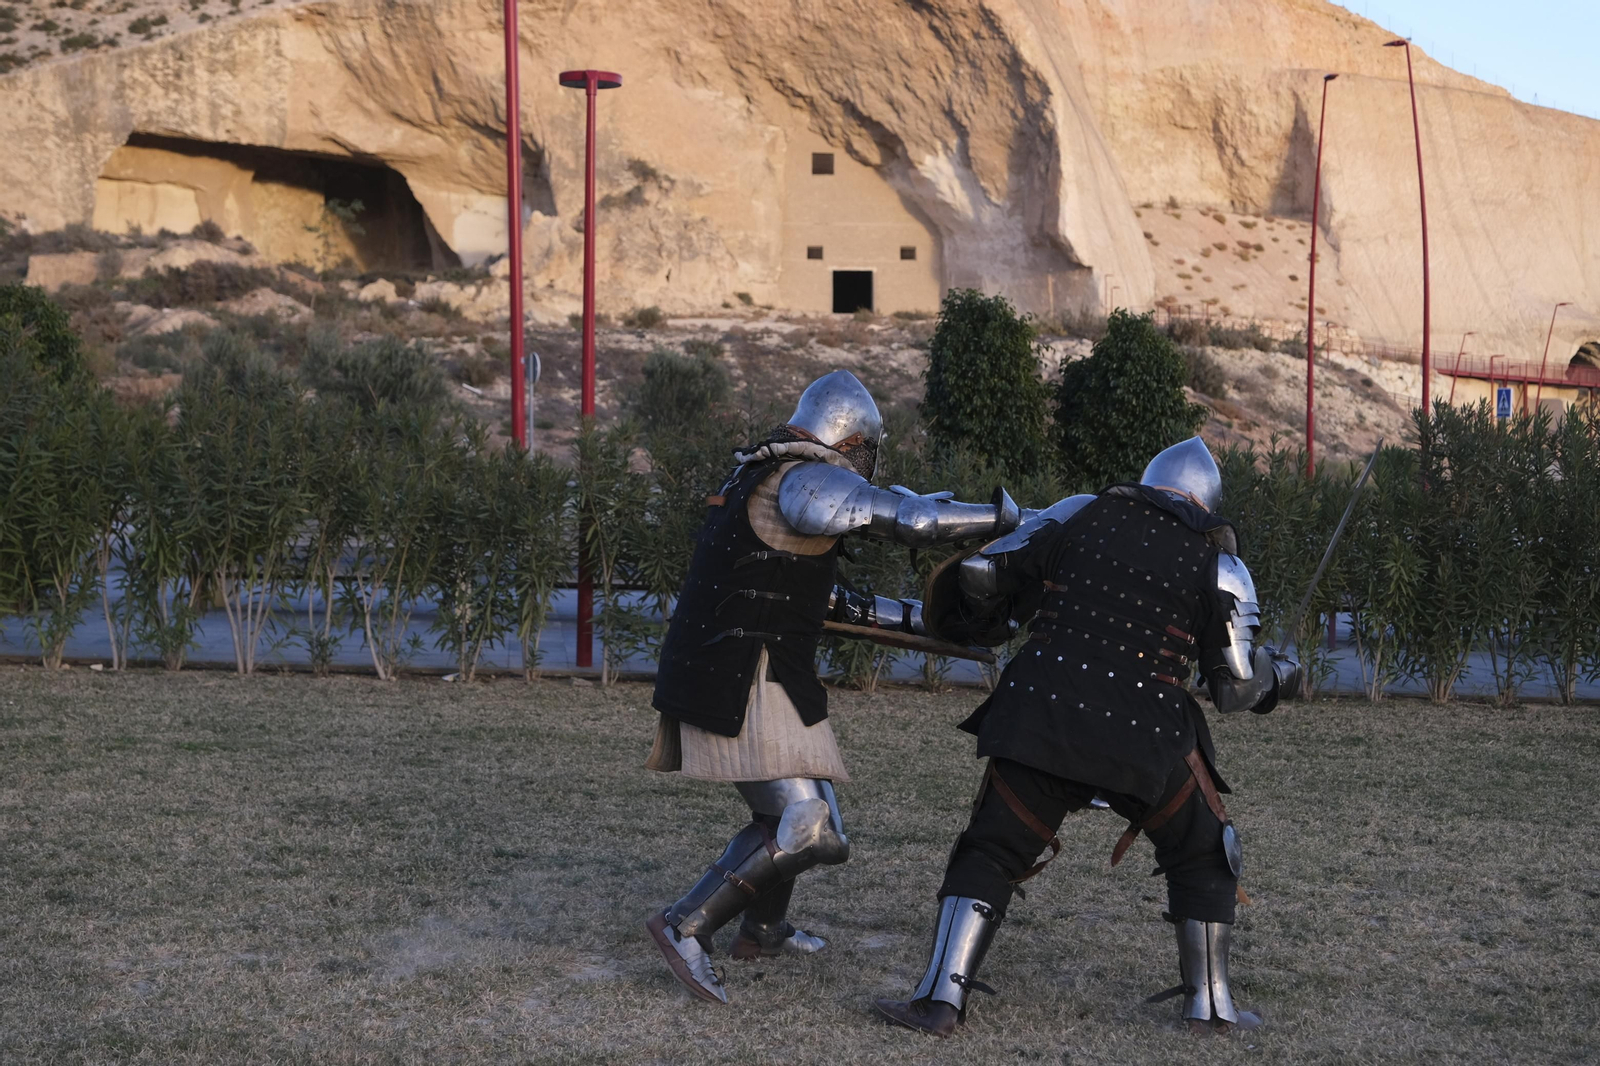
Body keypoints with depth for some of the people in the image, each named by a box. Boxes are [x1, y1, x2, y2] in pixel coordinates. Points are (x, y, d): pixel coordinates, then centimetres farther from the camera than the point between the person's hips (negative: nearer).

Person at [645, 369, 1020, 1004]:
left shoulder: (760, 480, 18)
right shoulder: (809, 481, -13)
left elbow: (826, 598, 25)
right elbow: (911, 521, -23)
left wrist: (919, 617, 27)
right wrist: (1006, 515, -9)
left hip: (714, 677, 10)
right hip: (743, 688, -10)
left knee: (790, 806, 27)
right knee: (809, 830, -13)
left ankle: (764, 929, 42)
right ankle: (688, 927, -12)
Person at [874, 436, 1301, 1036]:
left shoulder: (1079, 515, 9)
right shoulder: (1219, 565, 5)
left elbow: (982, 574, 8)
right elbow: (1238, 688, 5)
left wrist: (985, 611, 30)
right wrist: (1279, 676, 26)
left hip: (1044, 719, 1)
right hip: (1145, 738, -1)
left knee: (990, 854, 10)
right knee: (1202, 858, 21)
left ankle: (941, 999, -1)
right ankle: (1210, 1005, 20)